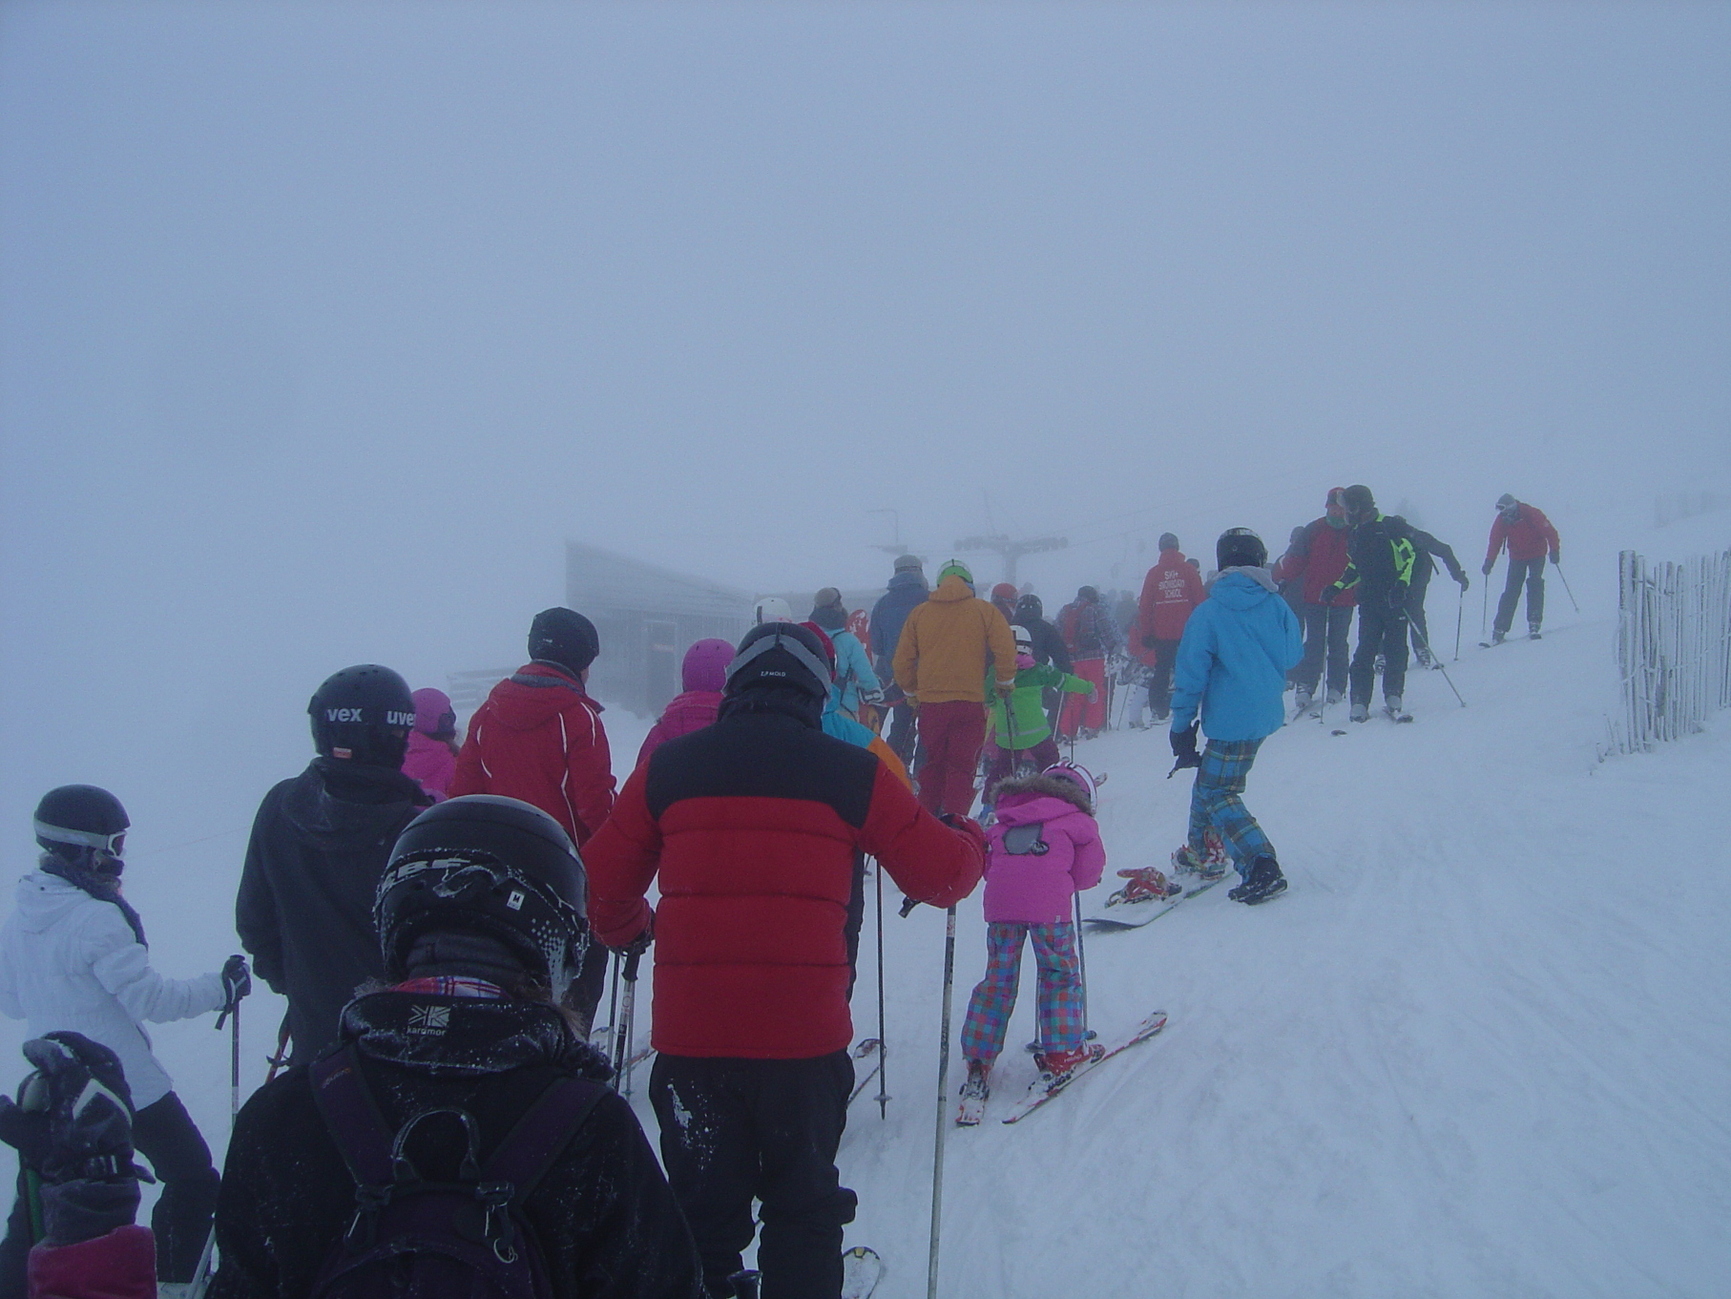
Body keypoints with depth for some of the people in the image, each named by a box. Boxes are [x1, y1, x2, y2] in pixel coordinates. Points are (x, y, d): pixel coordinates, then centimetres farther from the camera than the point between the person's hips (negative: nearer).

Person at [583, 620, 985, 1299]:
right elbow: (942, 873, 4)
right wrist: (968, 837, 28)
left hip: (689, 1034, 2)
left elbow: (603, 883, 9)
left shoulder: (668, 766, 2)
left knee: (703, 1211, 18)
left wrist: (630, 928, 32)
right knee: (804, 1210, 19)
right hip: (803, 1038, -1)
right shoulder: (852, 773, -2)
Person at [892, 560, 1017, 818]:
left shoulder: (919, 613, 6)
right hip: (970, 701, -2)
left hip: (930, 702, 2)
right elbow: (1005, 649, -4)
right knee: (961, 767, 1)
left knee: (932, 765, 14)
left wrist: (911, 691, 23)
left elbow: (903, 659, 9)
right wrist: (1005, 681, 12)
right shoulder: (983, 611, 0)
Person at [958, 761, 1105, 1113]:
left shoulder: (1004, 821, 27)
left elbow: (986, 865, 23)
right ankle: (1062, 1052, 16)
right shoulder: (1076, 821, 17)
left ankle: (978, 1060, 12)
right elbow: (1087, 874, 16)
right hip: (1049, 906, -3)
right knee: (1060, 975, 15)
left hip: (1000, 903, 3)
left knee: (997, 979, 12)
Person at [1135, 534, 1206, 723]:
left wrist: (1145, 635, 6)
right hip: (1186, 631, -1)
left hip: (1161, 634, 1)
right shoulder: (1189, 571, 0)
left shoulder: (1153, 573, 2)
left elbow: (1145, 606, 2)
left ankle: (1159, 711, 3)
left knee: (1161, 672, 9)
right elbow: (1200, 601, -1)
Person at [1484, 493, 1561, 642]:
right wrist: (1489, 562, -17)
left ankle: (1534, 623, -17)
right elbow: (1495, 541, -7)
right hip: (1517, 556, 2)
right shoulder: (1501, 520, -13)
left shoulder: (1532, 514, -23)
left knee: (1535, 584, -19)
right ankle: (1499, 629, -6)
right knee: (1511, 591, -5)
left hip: (1536, 554, -2)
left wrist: (1554, 551, -30)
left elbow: (1549, 532, -20)